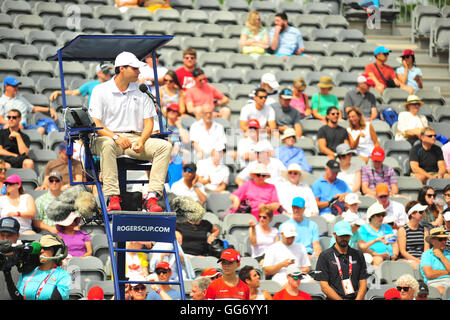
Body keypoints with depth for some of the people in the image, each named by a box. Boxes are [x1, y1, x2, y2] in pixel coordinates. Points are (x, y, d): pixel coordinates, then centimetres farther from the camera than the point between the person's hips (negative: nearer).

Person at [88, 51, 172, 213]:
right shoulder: (100, 90, 3)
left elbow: (148, 123, 10)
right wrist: (115, 137, -22)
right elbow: (95, 123, -5)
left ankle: (152, 196, -31)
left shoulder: (141, 93, 15)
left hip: (135, 138, 4)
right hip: (109, 136, -4)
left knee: (165, 146, -22)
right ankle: (113, 196, -42)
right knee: (107, 144, -40)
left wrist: (141, 141, -12)